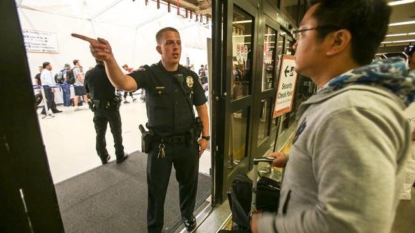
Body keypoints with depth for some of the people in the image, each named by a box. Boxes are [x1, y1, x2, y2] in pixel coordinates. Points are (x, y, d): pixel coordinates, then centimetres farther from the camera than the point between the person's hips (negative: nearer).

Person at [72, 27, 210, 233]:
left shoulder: (191, 76, -1)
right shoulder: (149, 74, -11)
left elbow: (201, 106, 5)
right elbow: (123, 83, -30)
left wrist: (205, 135, 2)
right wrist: (109, 59, -51)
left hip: (188, 142, 3)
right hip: (161, 145, -2)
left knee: (189, 183, 23)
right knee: (156, 190, 16)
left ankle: (188, 214, 55)